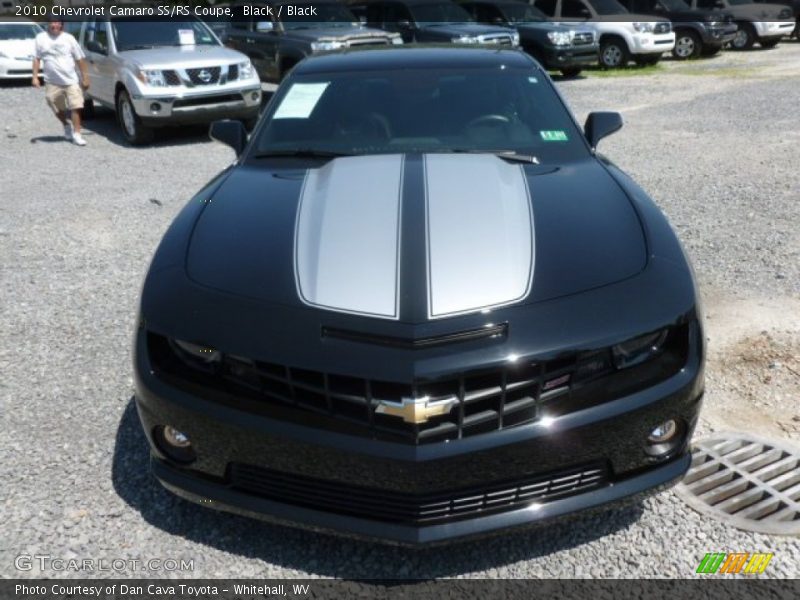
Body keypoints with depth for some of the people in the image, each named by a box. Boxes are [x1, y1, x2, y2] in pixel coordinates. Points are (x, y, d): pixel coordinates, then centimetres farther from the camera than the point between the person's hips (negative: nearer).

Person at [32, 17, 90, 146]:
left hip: (71, 80, -1)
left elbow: (80, 58, 5)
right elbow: (37, 58, 7)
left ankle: (77, 134, -7)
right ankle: (67, 125, 35)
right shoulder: (41, 38, 5)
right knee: (58, 109, 9)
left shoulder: (69, 38, 3)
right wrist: (35, 76, -1)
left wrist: (85, 77, 1)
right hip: (52, 82, 2)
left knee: (76, 107, -11)